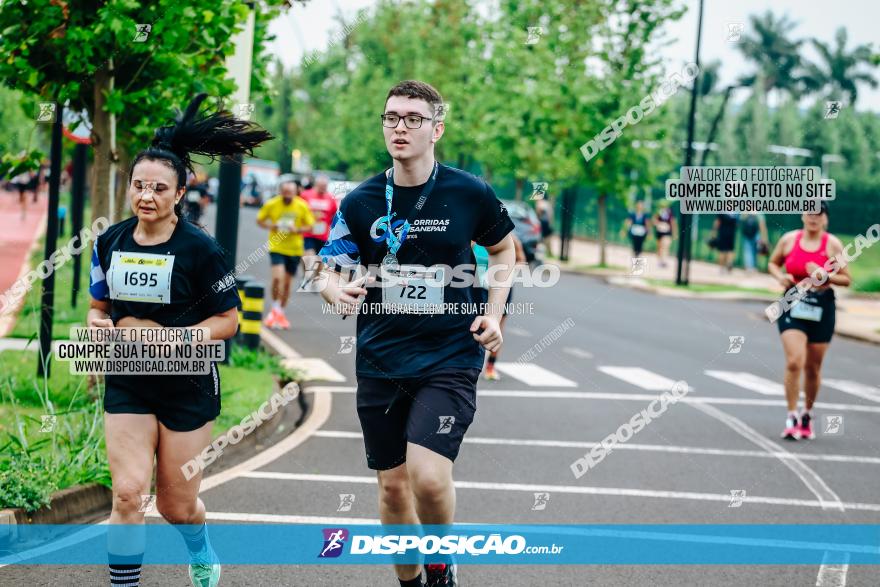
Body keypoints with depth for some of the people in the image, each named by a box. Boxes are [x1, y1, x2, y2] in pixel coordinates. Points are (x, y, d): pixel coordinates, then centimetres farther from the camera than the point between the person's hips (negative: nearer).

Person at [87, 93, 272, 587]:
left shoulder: (200, 249, -13)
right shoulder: (111, 242, 0)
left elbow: (229, 320, -7)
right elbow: (100, 304, 13)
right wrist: (100, 324, -10)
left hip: (187, 385, -3)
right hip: (127, 384, 3)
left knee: (177, 505, 9)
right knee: (128, 492, -14)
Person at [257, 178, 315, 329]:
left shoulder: (302, 206, -5)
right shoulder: (271, 204, -7)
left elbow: (309, 226, 3)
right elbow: (260, 220, 5)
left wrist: (298, 230, -16)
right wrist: (271, 226, -14)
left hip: (294, 249, 2)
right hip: (276, 247, -2)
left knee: (287, 282, 10)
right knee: (278, 277, -19)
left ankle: (280, 312, 26)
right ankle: (276, 309, 1)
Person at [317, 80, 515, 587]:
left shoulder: (470, 194, -4)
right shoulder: (361, 203, 0)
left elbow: (503, 249, 13)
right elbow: (329, 273, 4)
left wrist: (493, 313, 1)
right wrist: (339, 291, -20)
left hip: (451, 358, -3)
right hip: (381, 360, 3)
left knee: (428, 477, -19)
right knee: (392, 485, 9)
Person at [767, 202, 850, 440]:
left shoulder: (833, 245, -1)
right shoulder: (789, 239, 2)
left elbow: (846, 278, 1)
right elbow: (773, 263, 17)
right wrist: (780, 276, -5)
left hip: (822, 308, 0)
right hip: (793, 305, 0)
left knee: (813, 367, 9)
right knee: (794, 362, -16)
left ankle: (807, 414, 29)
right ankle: (791, 417, -8)